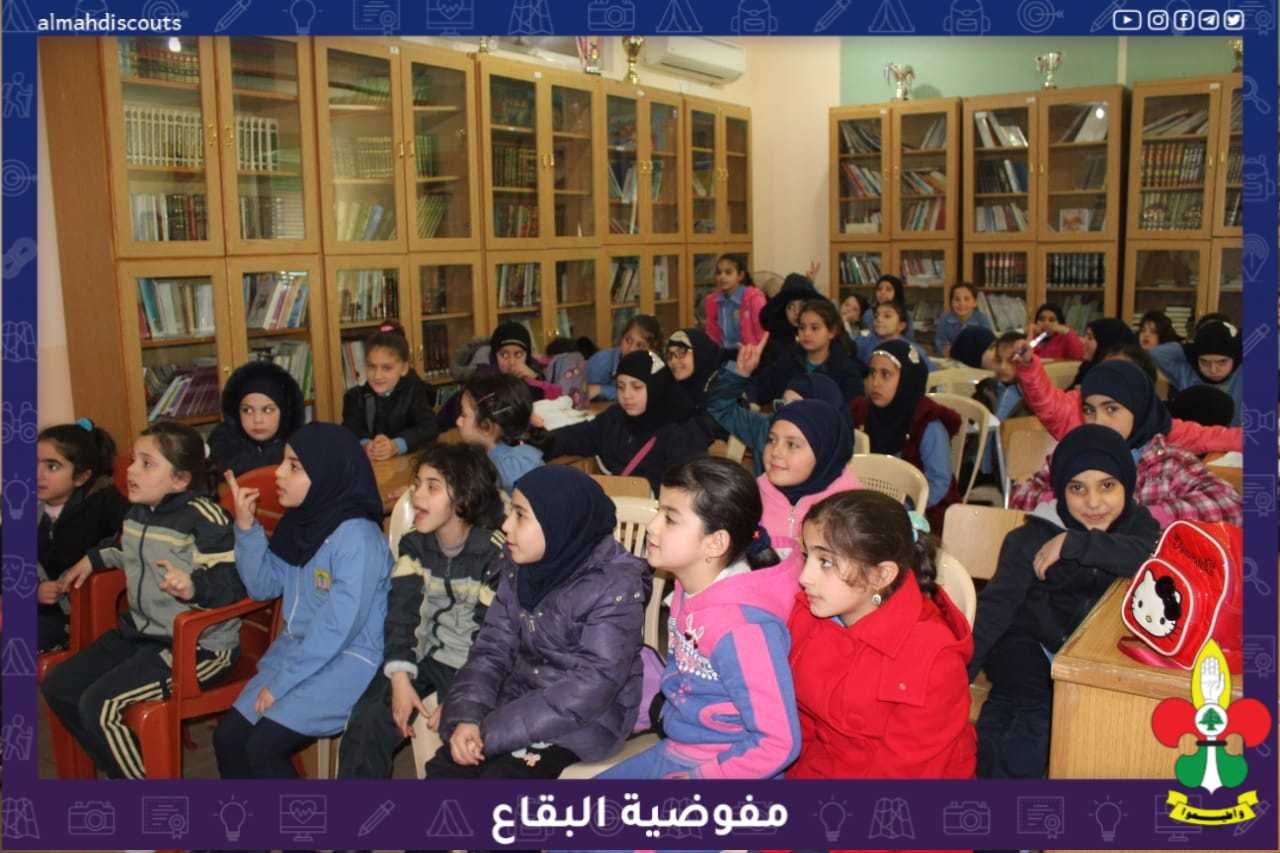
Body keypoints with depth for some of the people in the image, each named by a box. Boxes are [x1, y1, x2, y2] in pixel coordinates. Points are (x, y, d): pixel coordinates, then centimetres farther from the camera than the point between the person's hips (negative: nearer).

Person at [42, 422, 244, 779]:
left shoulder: (203, 517, -21)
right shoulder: (137, 511, 8)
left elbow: (233, 581, -27)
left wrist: (195, 586, -44)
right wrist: (94, 559, 25)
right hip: (142, 633, 10)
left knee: (99, 705, -20)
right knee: (57, 685, 10)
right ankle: (123, 767, 24)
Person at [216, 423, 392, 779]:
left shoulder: (356, 536, -22)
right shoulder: (299, 522, 4)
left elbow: (337, 628, -23)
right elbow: (265, 586, 10)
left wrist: (280, 683, -16)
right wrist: (247, 527, -3)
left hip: (346, 662, -8)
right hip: (296, 649, 8)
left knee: (263, 747, -17)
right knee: (227, 737, 2)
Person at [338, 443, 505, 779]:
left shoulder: (497, 553, -15)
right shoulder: (414, 545, 2)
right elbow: (401, 612, -5)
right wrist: (401, 679, -19)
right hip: (424, 655, 4)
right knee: (365, 727, -15)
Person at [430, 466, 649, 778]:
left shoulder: (615, 585, -21)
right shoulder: (519, 568, -1)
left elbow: (592, 686, -25)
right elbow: (493, 648, 1)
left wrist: (491, 731, -25)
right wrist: (466, 716, -18)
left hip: (587, 717, -6)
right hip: (524, 699, 6)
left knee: (501, 774, -23)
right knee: (445, 767, -11)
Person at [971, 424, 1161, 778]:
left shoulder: (1137, 523, -4)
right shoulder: (1034, 535, -12)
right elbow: (998, 602, -20)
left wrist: (1075, 544, -33)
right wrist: (964, 666, -31)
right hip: (1028, 643, -3)